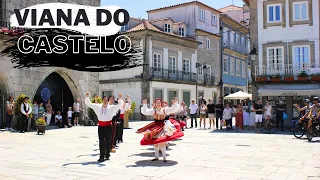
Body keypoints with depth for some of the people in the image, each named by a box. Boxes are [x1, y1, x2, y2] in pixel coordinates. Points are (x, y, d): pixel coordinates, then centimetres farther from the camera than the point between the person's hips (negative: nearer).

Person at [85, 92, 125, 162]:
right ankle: (102, 156, 8)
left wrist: (120, 99, -20)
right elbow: (89, 104, 10)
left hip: (108, 126, -1)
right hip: (100, 126, 1)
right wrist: (87, 97, -3)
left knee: (108, 141, 7)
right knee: (101, 142, 2)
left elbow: (120, 105, -6)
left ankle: (107, 155, 22)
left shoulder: (111, 107, 1)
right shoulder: (98, 107, 6)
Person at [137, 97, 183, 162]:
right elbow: (145, 112, -14)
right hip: (155, 127, 1)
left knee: (162, 142, -9)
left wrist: (176, 103, -14)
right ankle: (156, 156, 23)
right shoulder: (153, 110, -3)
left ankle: (164, 157, 2)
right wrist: (144, 105, -23)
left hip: (163, 126, -1)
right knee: (155, 142, 8)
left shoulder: (165, 109, 0)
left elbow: (173, 109, -1)